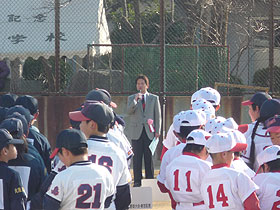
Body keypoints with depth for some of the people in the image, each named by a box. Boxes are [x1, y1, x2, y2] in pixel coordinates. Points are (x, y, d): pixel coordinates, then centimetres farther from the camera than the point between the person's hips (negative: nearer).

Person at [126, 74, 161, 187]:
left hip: (149, 132, 0)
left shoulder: (154, 98, 10)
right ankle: (137, 181, 1)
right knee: (137, 157, -3)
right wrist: (135, 101, -19)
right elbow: (129, 112, -5)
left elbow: (158, 115, 10)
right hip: (136, 131, 0)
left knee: (149, 157, 1)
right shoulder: (131, 98, 10)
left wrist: (157, 131, 2)